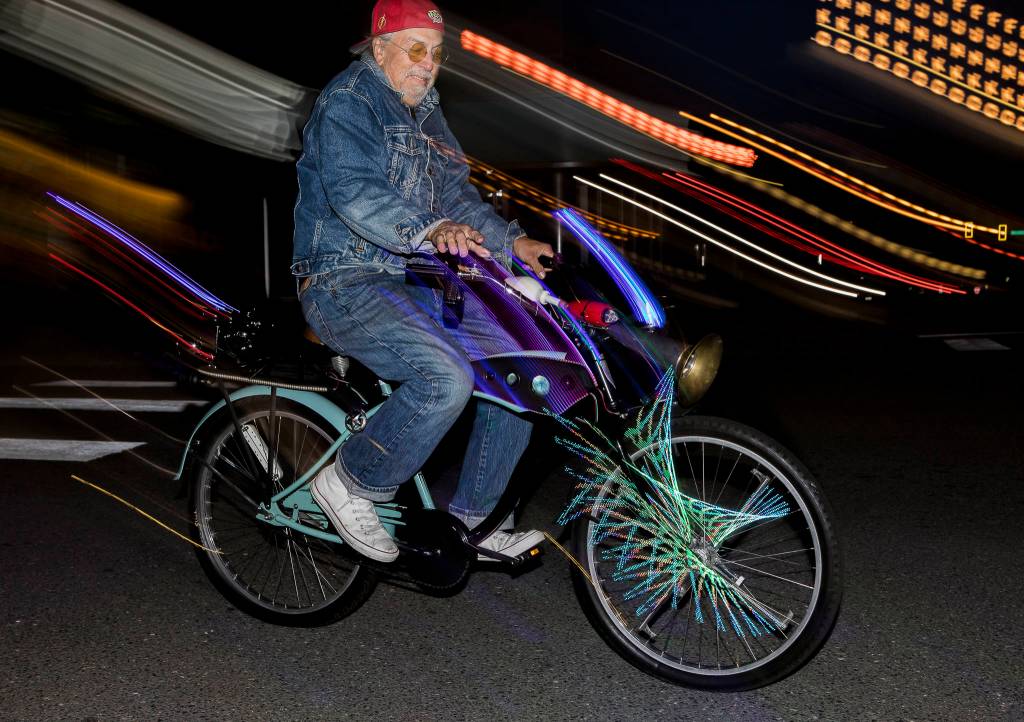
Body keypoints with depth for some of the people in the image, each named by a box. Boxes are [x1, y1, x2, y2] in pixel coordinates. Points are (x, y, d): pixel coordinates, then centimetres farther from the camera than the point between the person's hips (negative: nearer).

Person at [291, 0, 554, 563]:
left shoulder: (424, 114, 21)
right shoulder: (348, 100, -7)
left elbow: (457, 197, 20)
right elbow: (352, 190, -24)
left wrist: (511, 241, 4)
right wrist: (427, 231, -40)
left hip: (416, 280, 9)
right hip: (346, 284, -8)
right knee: (446, 379, -31)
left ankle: (473, 518, 8)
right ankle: (348, 484, -7)